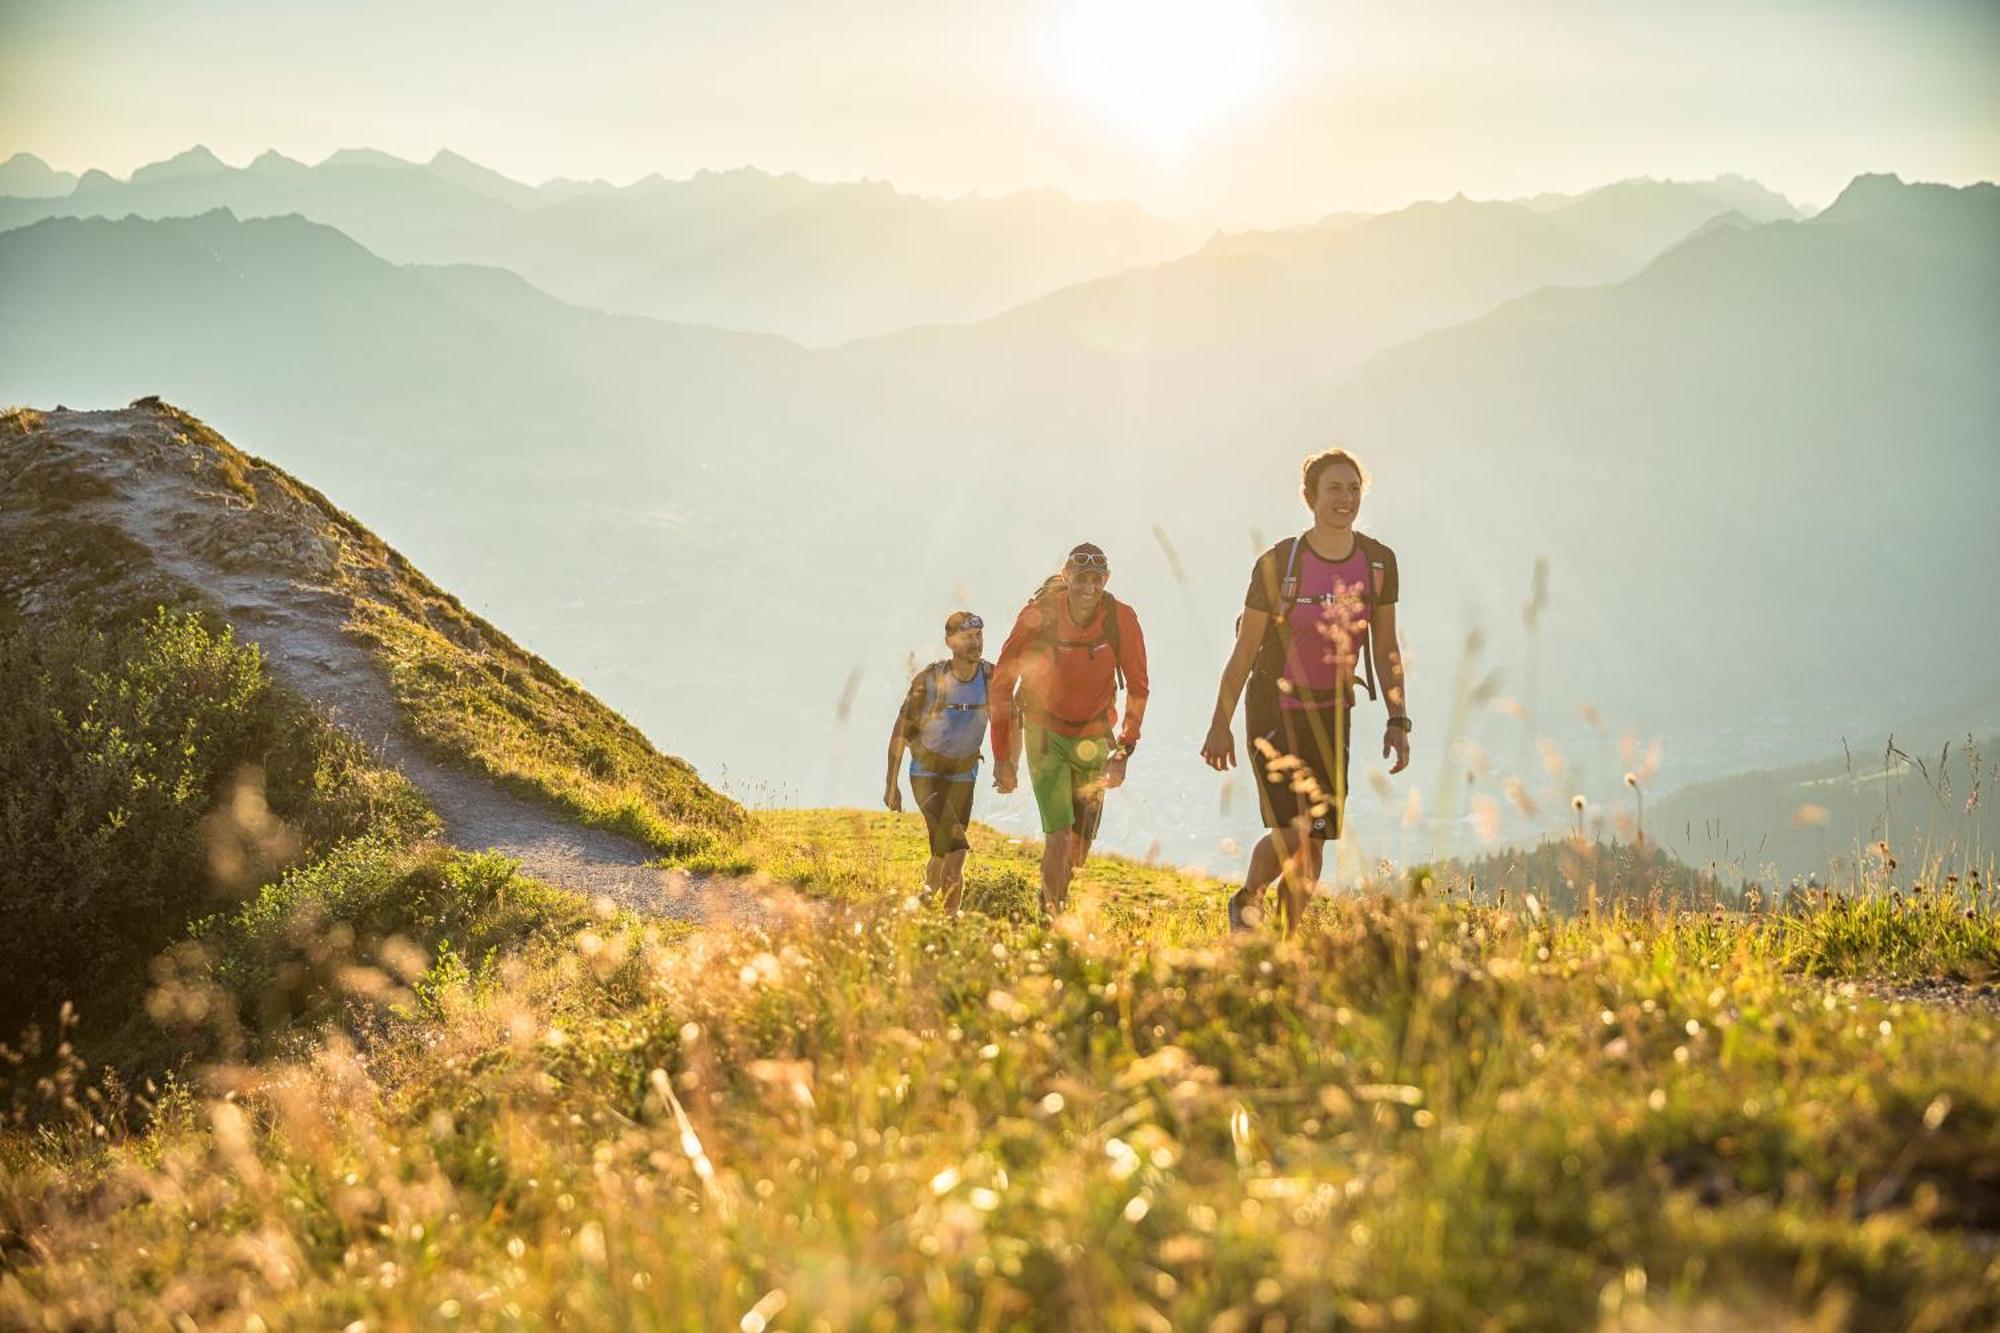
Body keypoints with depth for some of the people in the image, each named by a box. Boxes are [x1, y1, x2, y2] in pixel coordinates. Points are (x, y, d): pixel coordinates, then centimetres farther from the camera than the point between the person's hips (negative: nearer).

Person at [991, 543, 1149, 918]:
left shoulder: (1121, 619, -16)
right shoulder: (1039, 615, -20)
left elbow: (1137, 688, -4)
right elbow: (1002, 682, -11)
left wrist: (1124, 752, -10)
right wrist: (1002, 755, -11)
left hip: (1094, 735, 2)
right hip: (1046, 732, -2)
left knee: (1082, 838, 10)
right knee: (1058, 834, -14)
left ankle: (1058, 897, 37)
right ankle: (1051, 915, -3)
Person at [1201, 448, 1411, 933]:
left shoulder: (1379, 562, -3)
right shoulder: (1278, 564, -15)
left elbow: (1385, 649, 5)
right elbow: (1245, 650, -9)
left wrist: (1398, 720, 0)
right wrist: (1220, 725, -7)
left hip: (1331, 715, 4)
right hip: (1274, 711, -4)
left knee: (1316, 841, 5)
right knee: (1291, 833, -14)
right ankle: (1247, 901, 16)